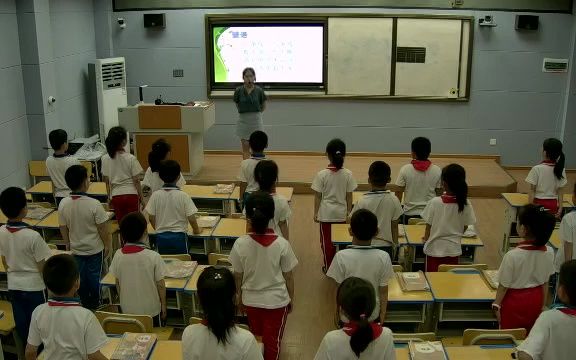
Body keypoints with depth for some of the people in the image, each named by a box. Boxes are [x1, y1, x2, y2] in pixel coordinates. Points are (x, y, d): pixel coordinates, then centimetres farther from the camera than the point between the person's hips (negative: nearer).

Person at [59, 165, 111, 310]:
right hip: (94, 249, -3)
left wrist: (67, 243, 16)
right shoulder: (94, 204, -25)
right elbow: (103, 229, -17)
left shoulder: (63, 204, -14)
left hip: (76, 249, 3)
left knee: (80, 279, 18)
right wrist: (108, 245, -1)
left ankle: (83, 305, 33)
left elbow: (63, 228, -1)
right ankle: (95, 306, 27)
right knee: (94, 277, 14)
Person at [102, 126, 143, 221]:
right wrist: (141, 197, 4)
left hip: (116, 196, 3)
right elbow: (136, 181, -8)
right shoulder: (131, 159, -13)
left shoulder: (105, 159, -4)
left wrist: (109, 196, 16)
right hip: (131, 195, -3)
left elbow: (107, 181, 3)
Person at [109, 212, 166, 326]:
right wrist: (163, 306, 2)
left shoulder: (118, 255, -12)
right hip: (151, 309, -3)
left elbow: (117, 283, 0)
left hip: (127, 309, 3)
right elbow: (160, 285, -13)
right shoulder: (153, 256, -21)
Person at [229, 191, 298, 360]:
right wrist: (291, 297, 7)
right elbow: (288, 276, -10)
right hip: (276, 300, -2)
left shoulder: (240, 243, -19)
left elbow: (238, 275, -6)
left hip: (251, 299, 2)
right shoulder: (281, 244, -21)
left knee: (256, 338, 25)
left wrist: (239, 294, 13)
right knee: (272, 340, 17)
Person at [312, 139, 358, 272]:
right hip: (341, 213, 2)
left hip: (326, 213, -1)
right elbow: (349, 196, -4)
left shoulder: (321, 174, -14)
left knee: (327, 241, 11)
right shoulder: (348, 174, -10)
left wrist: (315, 212, 4)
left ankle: (328, 267, 20)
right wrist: (349, 212, 8)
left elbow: (318, 196, -8)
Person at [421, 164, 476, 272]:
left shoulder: (435, 202, -19)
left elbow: (429, 225, -9)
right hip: (454, 249, 3)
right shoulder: (465, 204, -10)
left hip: (435, 248, -2)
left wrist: (426, 238, 10)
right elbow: (465, 227, 2)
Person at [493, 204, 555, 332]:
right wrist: (542, 304, 14)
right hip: (535, 301, 4)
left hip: (514, 302, -4)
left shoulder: (513, 255, -28)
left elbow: (504, 286, -17)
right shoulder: (549, 252, -13)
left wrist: (496, 305, -1)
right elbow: (545, 283, 0)